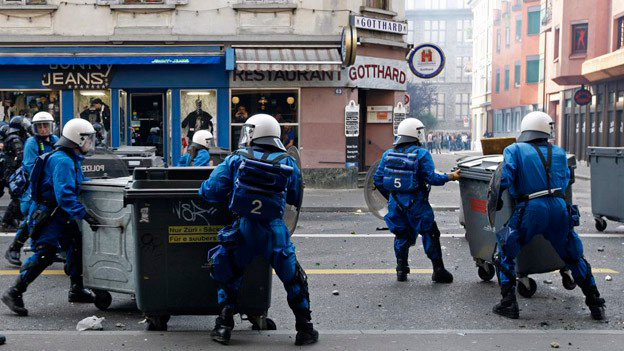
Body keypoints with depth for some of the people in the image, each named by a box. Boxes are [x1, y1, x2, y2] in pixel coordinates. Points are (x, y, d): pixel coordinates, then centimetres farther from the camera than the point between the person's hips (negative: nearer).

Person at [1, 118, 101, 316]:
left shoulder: (72, 159, 12)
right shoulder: (63, 161, -21)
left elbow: (76, 185, 25)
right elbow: (64, 195, -30)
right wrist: (84, 214, -33)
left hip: (60, 215, 11)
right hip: (48, 215, -11)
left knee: (77, 245, 14)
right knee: (44, 254, -14)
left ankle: (76, 290, 26)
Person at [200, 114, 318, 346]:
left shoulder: (236, 160, 0)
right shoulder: (288, 163, 4)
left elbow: (210, 191, -3)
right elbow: (296, 199, 13)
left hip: (243, 230, 0)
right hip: (275, 231, 0)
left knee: (229, 277, 22)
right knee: (294, 280, 17)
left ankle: (224, 326, 22)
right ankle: (305, 329, 22)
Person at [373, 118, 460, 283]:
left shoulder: (388, 153, 6)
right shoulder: (421, 154, -9)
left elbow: (378, 180, 7)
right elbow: (431, 178, -13)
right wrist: (450, 177, 1)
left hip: (396, 202, 4)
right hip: (415, 202, -4)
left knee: (401, 235, 16)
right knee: (430, 234, 6)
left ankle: (401, 270, 15)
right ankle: (438, 270, 8)